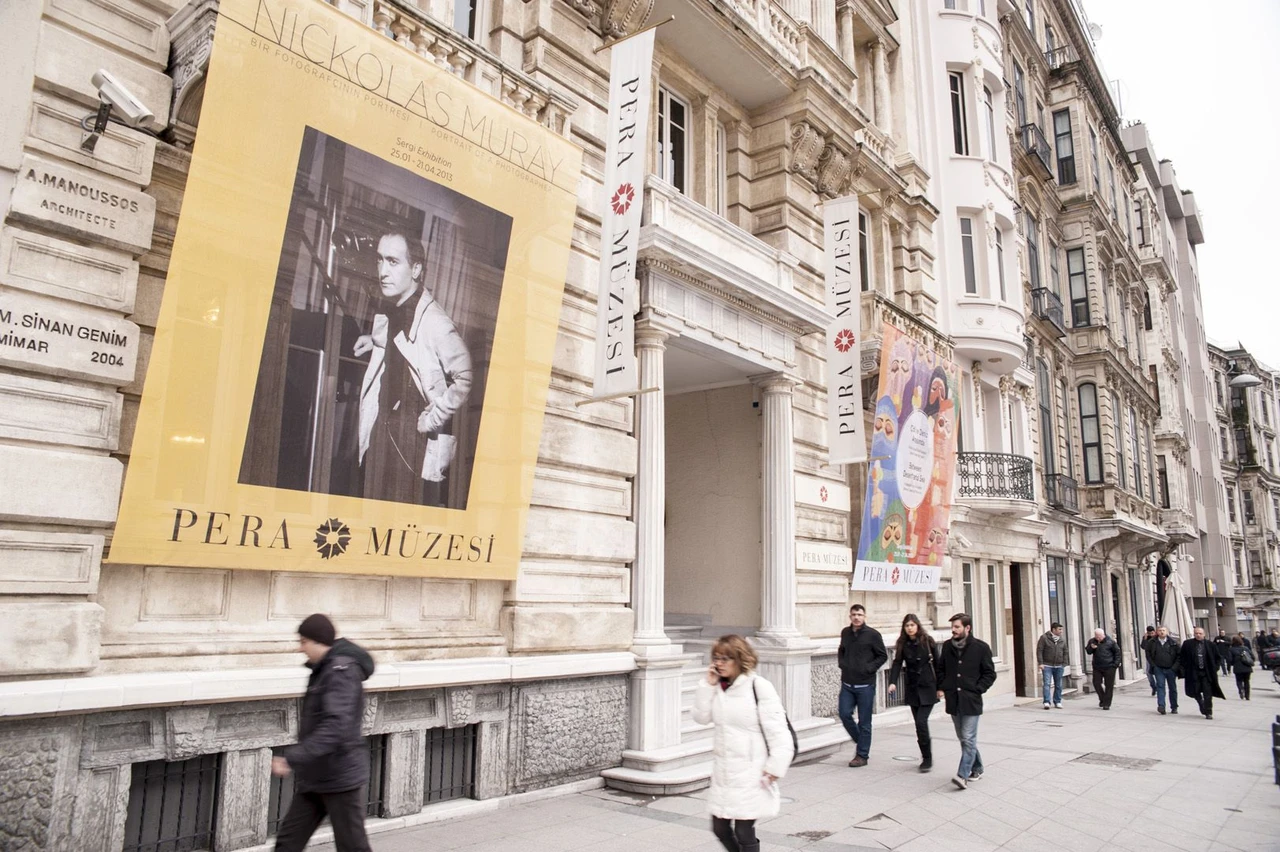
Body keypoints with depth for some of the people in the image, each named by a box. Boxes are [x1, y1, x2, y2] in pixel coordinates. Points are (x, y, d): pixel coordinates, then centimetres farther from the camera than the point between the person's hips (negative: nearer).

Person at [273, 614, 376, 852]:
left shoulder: (341, 671, -20)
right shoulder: (324, 669, 9)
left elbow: (336, 726, -31)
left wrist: (292, 758, -34)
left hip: (340, 777, -9)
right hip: (316, 777, 9)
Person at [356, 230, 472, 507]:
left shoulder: (433, 321, -20)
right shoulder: (388, 314, 6)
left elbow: (465, 378, -19)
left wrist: (433, 419, -15)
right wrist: (376, 341, 9)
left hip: (418, 441, -8)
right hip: (382, 429, 8)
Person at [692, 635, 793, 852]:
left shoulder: (759, 687, -15)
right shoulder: (718, 686, 5)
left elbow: (778, 730, -14)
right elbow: (701, 717, 0)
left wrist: (775, 767, -15)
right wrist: (708, 685, -8)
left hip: (751, 773, -6)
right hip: (723, 771, 6)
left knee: (744, 831, 0)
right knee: (720, 828, 12)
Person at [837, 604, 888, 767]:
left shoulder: (873, 634, -7)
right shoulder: (845, 633, 7)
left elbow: (883, 656, -1)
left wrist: (869, 668, -12)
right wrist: (842, 663, 5)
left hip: (865, 685, -4)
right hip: (847, 684, 4)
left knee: (864, 721, 2)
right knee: (844, 714, -1)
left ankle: (862, 755, 13)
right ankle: (859, 741, 25)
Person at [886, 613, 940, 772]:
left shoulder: (928, 641, -5)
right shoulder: (902, 644, 2)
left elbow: (937, 664, -1)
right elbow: (897, 664, -5)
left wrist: (939, 687, -1)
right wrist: (893, 682, -20)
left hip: (928, 688, -3)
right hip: (912, 689, 4)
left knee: (921, 722, -12)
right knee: (919, 723, 7)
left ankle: (927, 759, 1)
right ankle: (927, 757, 20)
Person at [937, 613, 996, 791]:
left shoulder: (981, 647, -7)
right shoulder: (947, 646, 6)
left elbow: (990, 674, -1)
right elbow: (940, 669, 18)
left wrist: (976, 690, -10)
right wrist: (941, 688, 5)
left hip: (971, 701, -5)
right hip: (953, 700, 5)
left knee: (968, 739, -7)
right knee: (963, 738, 14)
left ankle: (963, 774, -8)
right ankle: (976, 768, 29)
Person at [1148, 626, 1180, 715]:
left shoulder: (1173, 643, -1)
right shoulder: (1152, 643, 1)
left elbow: (1179, 655, 2)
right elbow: (1148, 654, 9)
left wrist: (1175, 666, -6)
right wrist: (1153, 665, 0)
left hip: (1171, 669, 1)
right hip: (1158, 669, 0)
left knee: (1172, 688, 9)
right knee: (1160, 686, -11)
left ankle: (1174, 707, 20)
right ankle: (1161, 706, -17)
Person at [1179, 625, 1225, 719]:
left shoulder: (1209, 644, 1)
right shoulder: (1187, 644, 0)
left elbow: (1216, 658, 12)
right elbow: (1181, 657, 6)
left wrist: (1214, 668, 4)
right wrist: (1185, 668, 0)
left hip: (1207, 673, 0)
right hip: (1193, 672, 0)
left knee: (1207, 694, -1)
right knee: (1195, 692, 6)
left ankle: (1208, 712, 7)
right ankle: (1202, 706, 32)